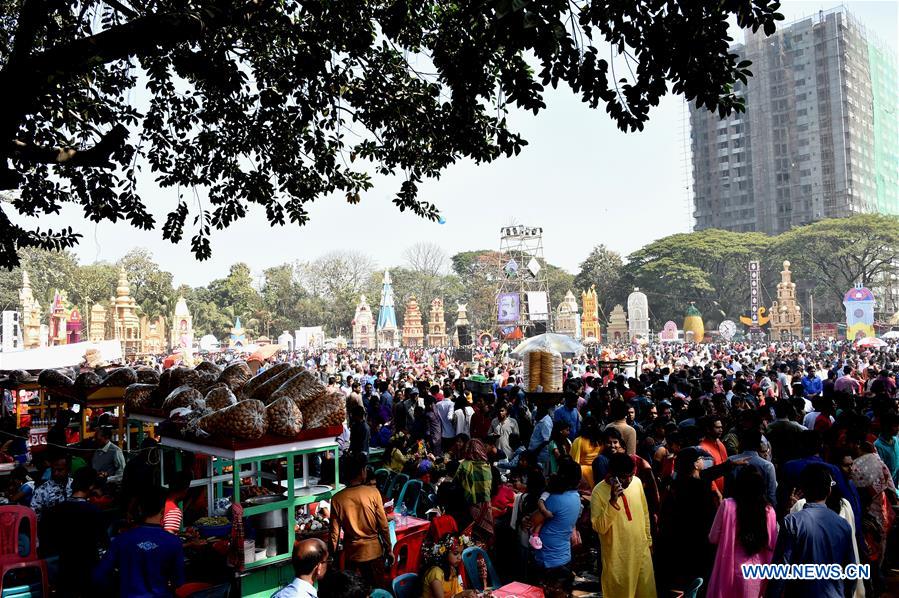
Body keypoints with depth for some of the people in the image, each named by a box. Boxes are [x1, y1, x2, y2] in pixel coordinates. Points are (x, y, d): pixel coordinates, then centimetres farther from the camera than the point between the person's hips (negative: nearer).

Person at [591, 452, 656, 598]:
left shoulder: (637, 482, -5)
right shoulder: (599, 492, -20)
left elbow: (645, 513, 10)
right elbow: (599, 528, -25)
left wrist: (648, 539, 16)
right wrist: (613, 501, -35)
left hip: (641, 550, 4)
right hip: (617, 556, -4)